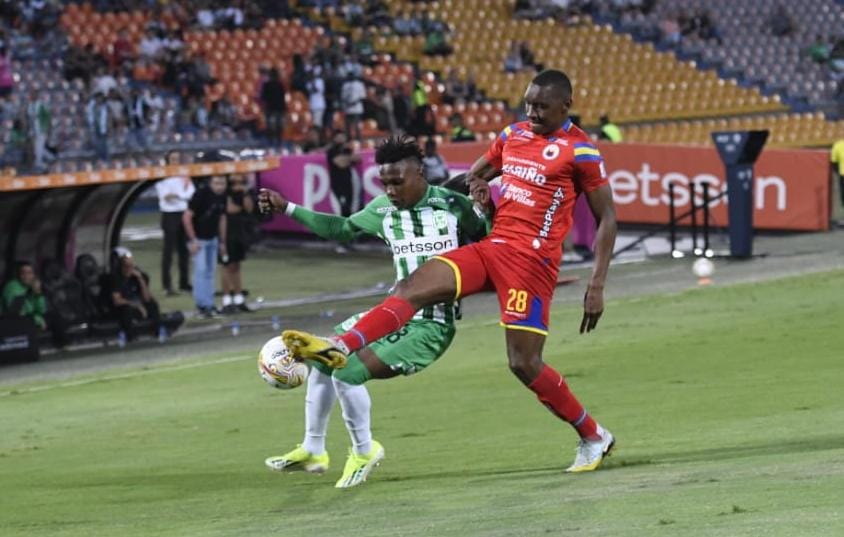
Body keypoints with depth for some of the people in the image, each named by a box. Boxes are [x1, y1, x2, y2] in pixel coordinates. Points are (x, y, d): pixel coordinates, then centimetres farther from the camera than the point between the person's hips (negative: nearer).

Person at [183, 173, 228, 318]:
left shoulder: (222, 197, -1)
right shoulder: (201, 195, -21)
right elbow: (186, 217, -20)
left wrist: (222, 242, 13)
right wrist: (193, 240, -20)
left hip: (212, 239, 7)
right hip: (198, 239, -7)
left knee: (210, 271, 10)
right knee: (201, 270, -12)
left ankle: (209, 304, 17)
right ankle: (202, 304, -9)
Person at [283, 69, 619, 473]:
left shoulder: (580, 151, -7)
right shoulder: (513, 134, 13)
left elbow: (607, 219, -5)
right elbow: (475, 175, 30)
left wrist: (597, 285, -12)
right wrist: (477, 185, 4)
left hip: (532, 258, -7)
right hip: (492, 246, 7)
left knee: (524, 363, -9)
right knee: (413, 288, -11)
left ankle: (593, 438, 7)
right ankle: (338, 348, -23)